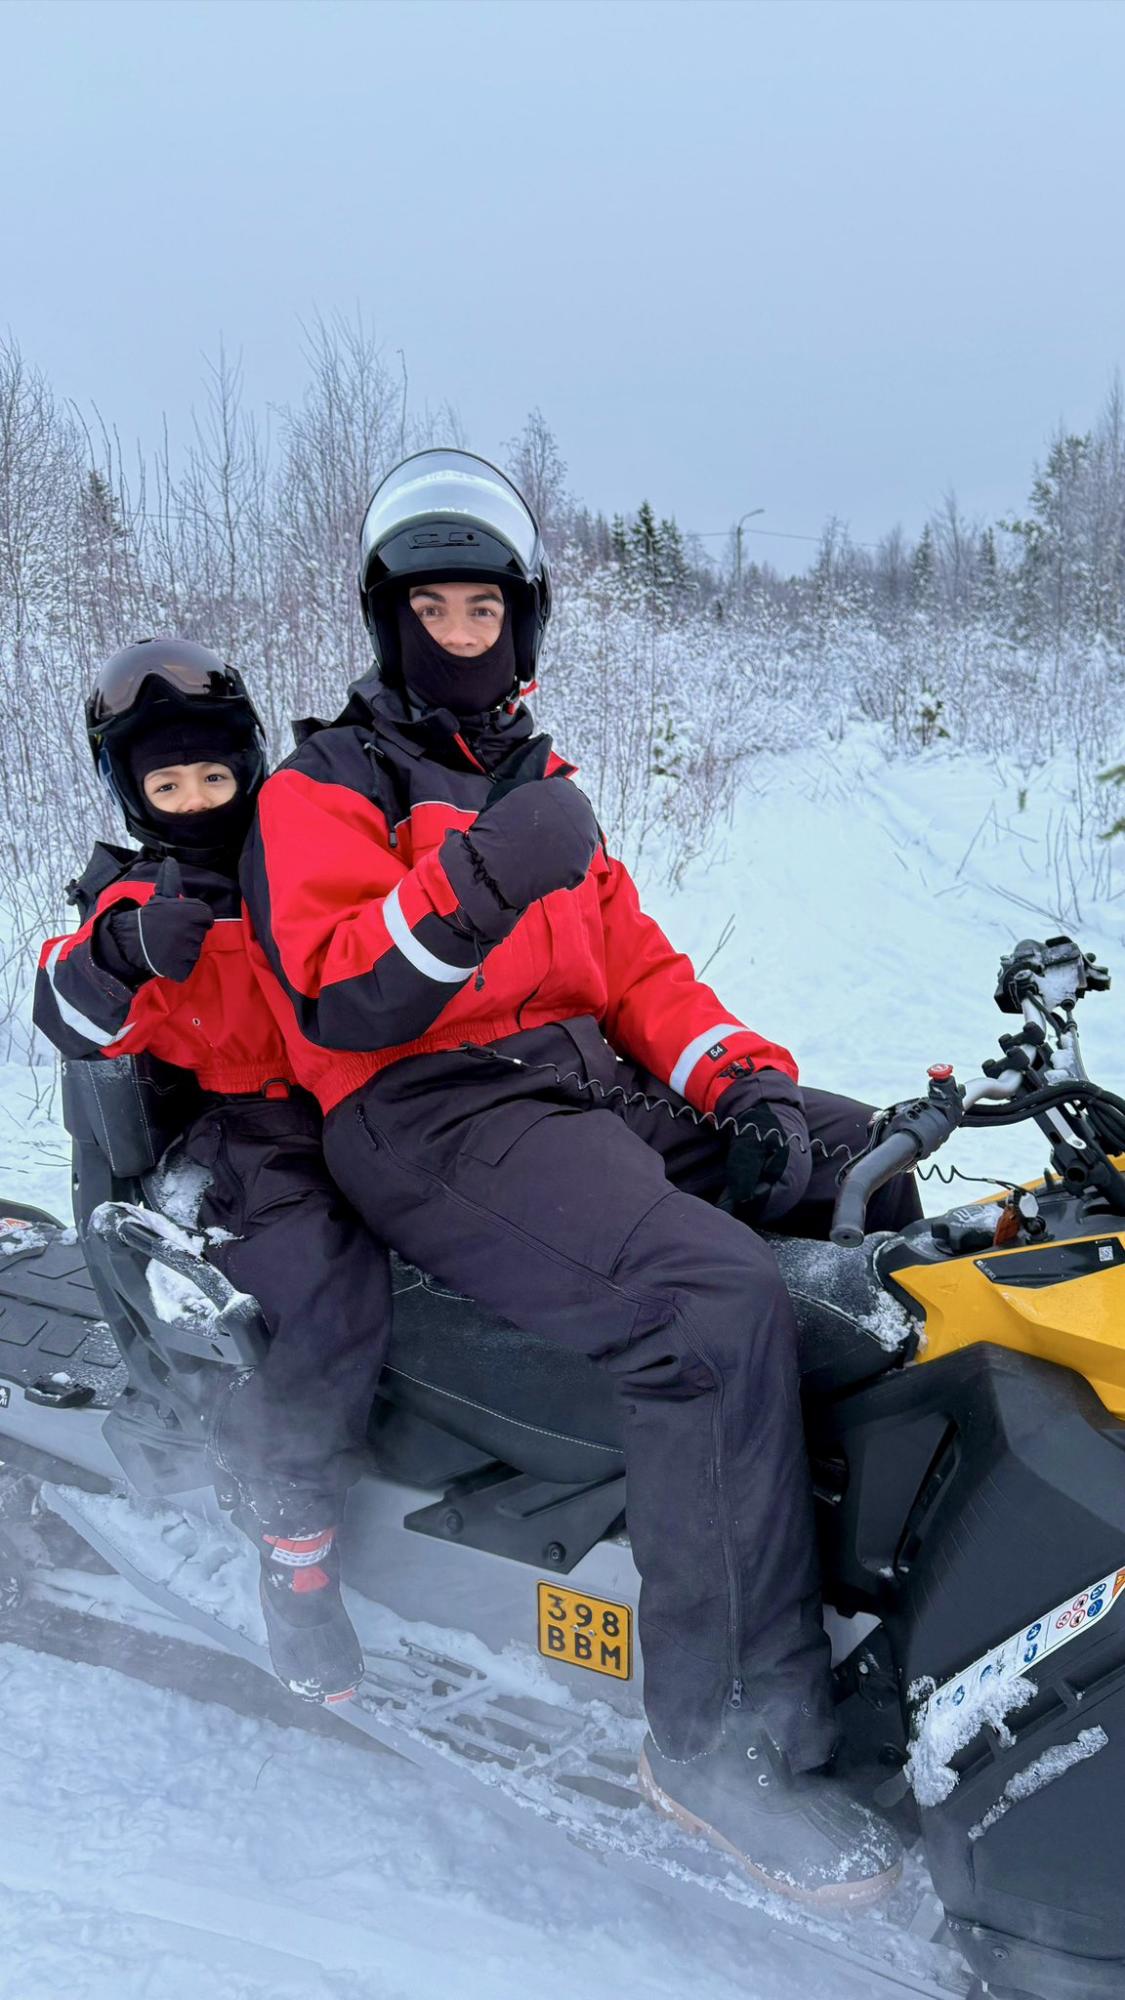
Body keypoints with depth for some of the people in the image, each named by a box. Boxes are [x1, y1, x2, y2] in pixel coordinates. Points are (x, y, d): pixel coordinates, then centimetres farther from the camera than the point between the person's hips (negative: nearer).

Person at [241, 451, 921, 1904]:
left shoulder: (537, 782, 24)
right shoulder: (325, 789, 2)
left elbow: (633, 959, 17)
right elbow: (340, 1005, -14)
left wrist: (742, 1078, 0)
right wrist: (465, 891, -30)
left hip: (598, 1086, 8)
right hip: (437, 1126, -8)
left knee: (892, 1164, -1)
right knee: (718, 1296, -32)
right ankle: (720, 1736, -22)